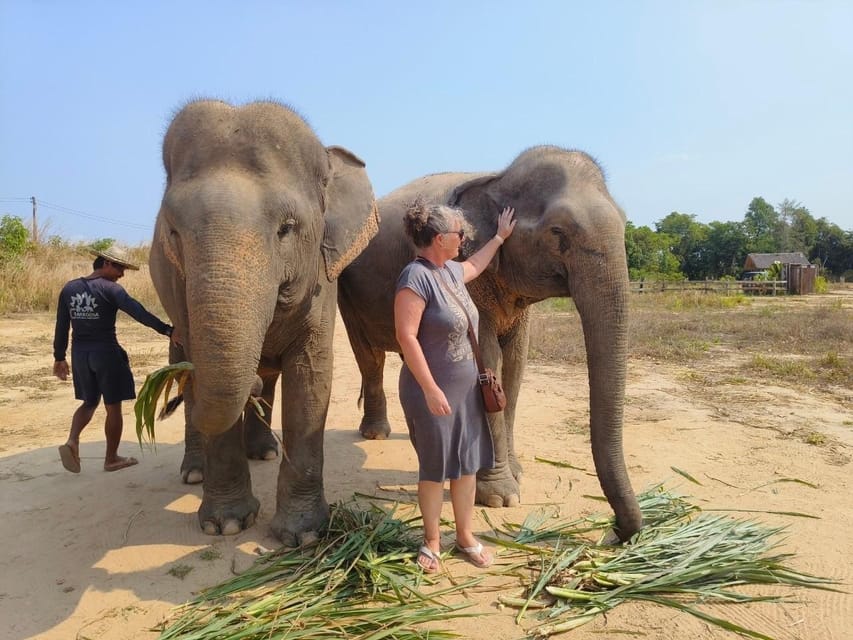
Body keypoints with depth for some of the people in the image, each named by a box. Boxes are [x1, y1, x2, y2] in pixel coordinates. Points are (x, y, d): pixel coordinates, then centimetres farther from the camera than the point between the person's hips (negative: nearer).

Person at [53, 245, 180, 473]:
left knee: (89, 402, 22)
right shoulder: (110, 289, -12)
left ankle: (72, 441, 1)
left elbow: (61, 326, 10)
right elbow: (139, 313, -26)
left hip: (80, 353, 6)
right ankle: (111, 459, 15)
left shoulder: (69, 288, 6)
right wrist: (168, 331, -33)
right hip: (106, 352, -6)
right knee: (113, 407, 7)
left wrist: (59, 357, 17)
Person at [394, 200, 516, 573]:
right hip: (432, 392, -8)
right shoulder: (416, 276, -18)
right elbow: (406, 336, -23)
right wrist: (430, 389, -24)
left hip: (466, 389, 8)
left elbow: (475, 265, 33)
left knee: (467, 463, 13)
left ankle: (465, 535, 28)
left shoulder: (452, 270, 8)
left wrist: (500, 237, 40)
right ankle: (432, 540, 24)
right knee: (435, 468, 5)